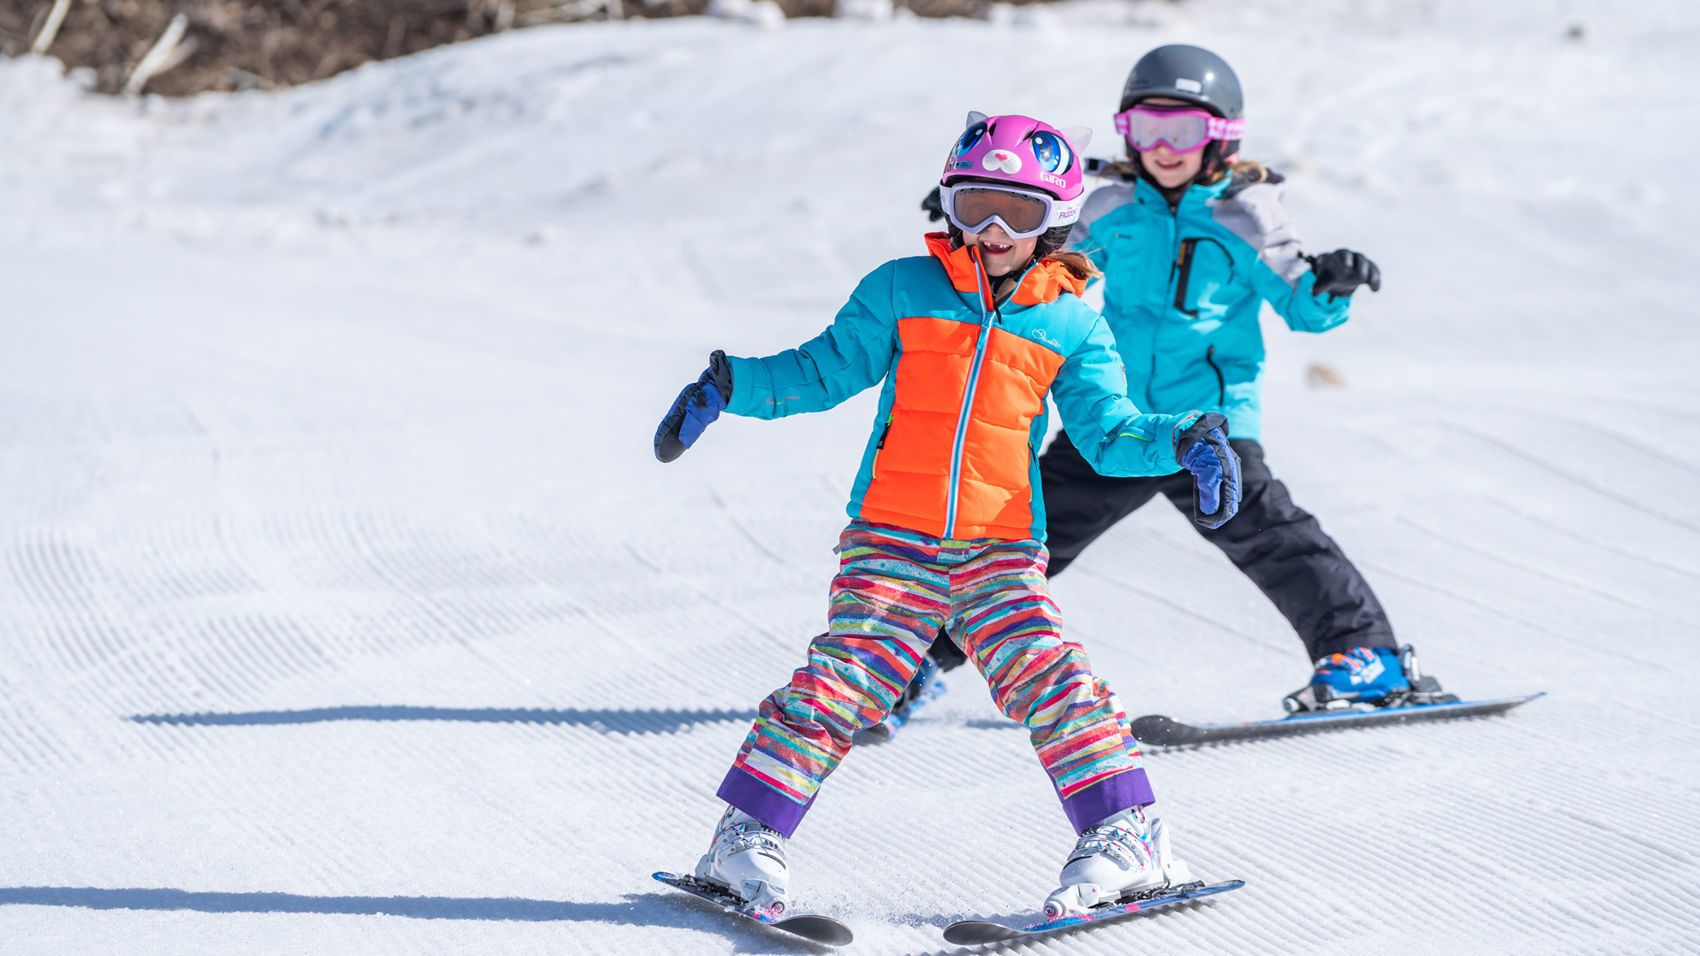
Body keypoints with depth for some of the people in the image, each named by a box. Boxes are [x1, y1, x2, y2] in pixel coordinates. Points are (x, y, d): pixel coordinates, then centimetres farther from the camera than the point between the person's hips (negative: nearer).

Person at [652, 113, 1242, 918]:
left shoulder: (1071, 325, 9)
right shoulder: (903, 291, 6)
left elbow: (1107, 434, 9)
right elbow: (825, 369, 11)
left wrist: (1183, 442, -9)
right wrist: (730, 386, 0)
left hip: (1002, 550, 1)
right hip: (891, 541, -1)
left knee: (1049, 679, -15)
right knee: (844, 682, -10)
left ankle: (1126, 835, -9)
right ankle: (747, 840, -3)